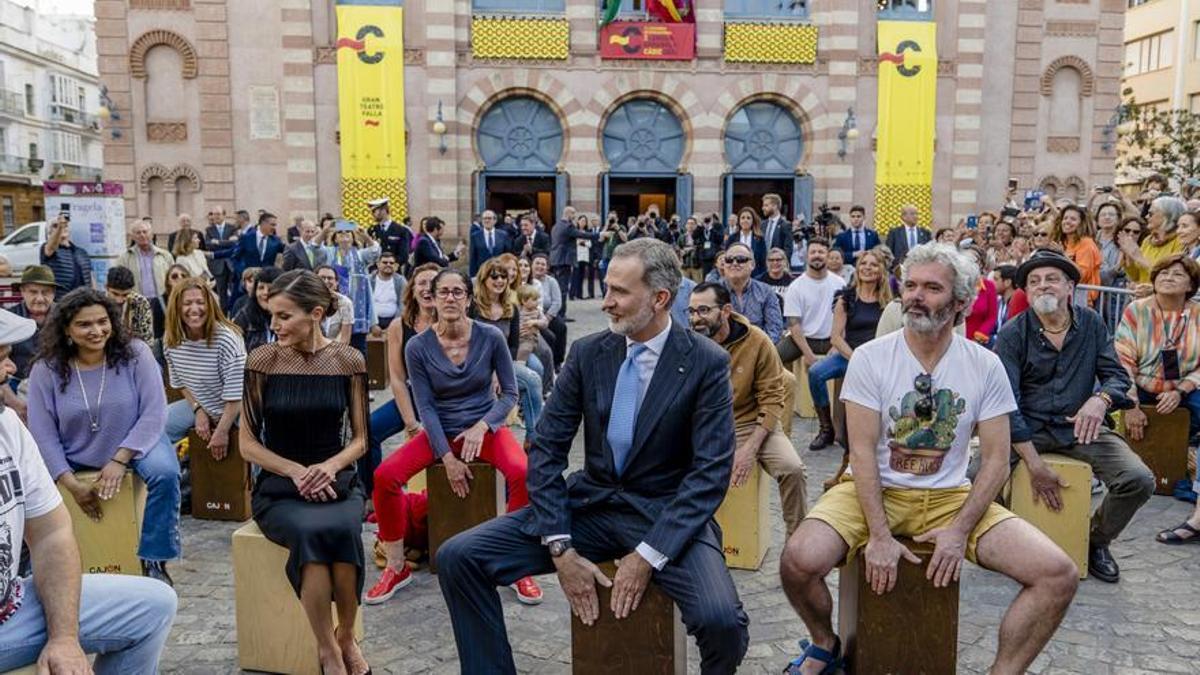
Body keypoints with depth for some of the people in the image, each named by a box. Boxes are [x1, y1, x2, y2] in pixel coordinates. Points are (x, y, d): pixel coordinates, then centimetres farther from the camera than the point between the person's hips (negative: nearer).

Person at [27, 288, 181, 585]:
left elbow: (154, 412, -16)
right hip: (72, 457, 2)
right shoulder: (46, 370, -11)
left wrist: (119, 460, -24)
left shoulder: (134, 353, -14)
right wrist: (72, 484, -17)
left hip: (134, 444, -2)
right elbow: (43, 434, -10)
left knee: (165, 472, -31)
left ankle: (153, 560, -14)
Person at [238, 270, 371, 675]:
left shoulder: (348, 361, 0)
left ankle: (346, 638, -11)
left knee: (342, 529, -34)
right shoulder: (261, 361, -3)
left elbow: (359, 439, 5)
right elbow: (247, 443, 0)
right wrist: (295, 471, -14)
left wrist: (329, 466, -15)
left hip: (337, 480, 1)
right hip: (278, 486, -1)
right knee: (311, 531, -35)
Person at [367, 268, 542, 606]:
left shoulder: (491, 337, -9)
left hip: (485, 427, -1)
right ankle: (397, 567, -1)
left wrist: (481, 427, -19)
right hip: (440, 431, 1)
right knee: (384, 476, -22)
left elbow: (510, 392, -3)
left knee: (522, 472, -31)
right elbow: (425, 406, -7)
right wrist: (448, 458, -15)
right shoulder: (418, 346, -8)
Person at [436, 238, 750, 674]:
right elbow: (546, 449, -1)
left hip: (666, 515, -3)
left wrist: (648, 555, -21)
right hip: (591, 505, 3)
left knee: (721, 620, -31)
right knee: (457, 557, -12)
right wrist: (560, 548, -12)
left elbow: (711, 470, -13)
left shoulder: (707, 363, -9)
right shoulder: (588, 353, 0)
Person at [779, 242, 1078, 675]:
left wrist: (960, 530, -15)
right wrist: (879, 535, -20)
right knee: (799, 561, -29)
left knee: (1059, 576, -18)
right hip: (873, 491, -2)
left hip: (951, 496, 2)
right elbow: (863, 451, -11)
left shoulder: (986, 367, -2)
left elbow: (996, 460, -2)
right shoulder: (870, 357, -8)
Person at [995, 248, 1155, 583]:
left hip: (1079, 426, 3)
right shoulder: (1012, 334, -7)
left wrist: (1100, 399, -24)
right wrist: (1035, 464, -19)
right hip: (1025, 427, -2)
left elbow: (1117, 375, 3)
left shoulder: (1091, 324, 4)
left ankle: (1096, 542, 13)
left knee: (1139, 480, -18)